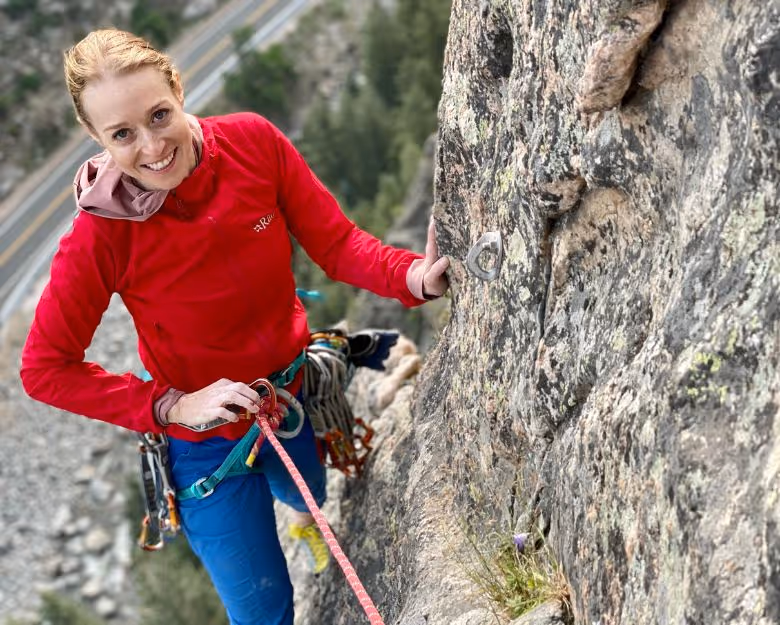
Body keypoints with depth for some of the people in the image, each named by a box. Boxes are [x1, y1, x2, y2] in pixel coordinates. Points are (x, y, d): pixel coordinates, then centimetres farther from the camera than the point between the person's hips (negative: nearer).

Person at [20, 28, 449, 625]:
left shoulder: (254, 143, -21)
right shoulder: (101, 236, -29)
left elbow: (336, 243, -15)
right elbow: (45, 368, -18)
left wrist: (415, 275, -35)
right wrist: (172, 406, -26)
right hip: (207, 441, -3)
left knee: (314, 494, 37)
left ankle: (305, 513, 76)